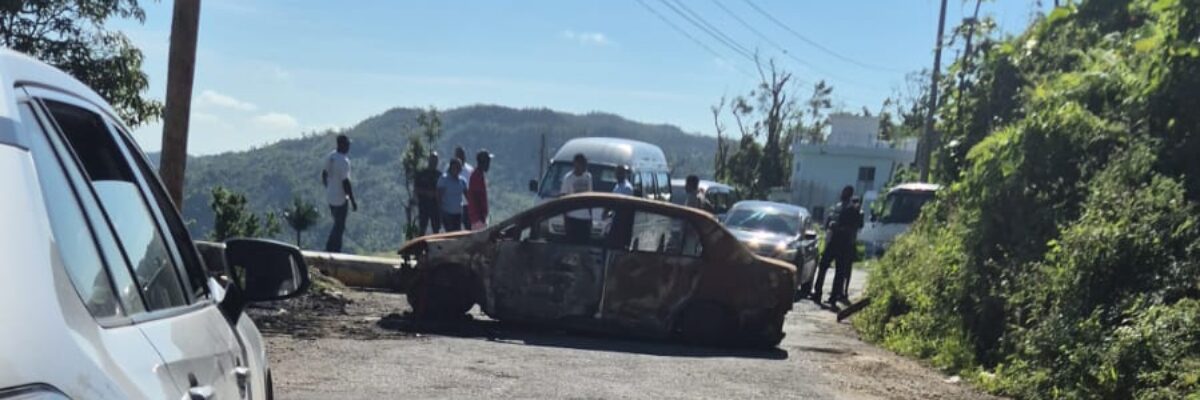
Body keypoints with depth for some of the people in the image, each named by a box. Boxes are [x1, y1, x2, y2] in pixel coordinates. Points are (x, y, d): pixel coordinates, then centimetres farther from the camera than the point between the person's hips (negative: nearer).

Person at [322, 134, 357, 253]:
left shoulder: (330, 157, 2)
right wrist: (353, 201, -17)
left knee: (338, 224, 20)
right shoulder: (344, 161, -23)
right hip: (340, 198, -8)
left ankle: (336, 250, 24)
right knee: (339, 226, 3)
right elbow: (345, 182, -23)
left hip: (330, 197, 8)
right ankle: (330, 250, 4)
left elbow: (324, 174, 14)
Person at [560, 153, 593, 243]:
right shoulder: (568, 178, -6)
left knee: (585, 243, 3)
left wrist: (590, 214, 13)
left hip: (586, 217, 4)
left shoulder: (588, 177, 8)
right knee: (572, 242, -1)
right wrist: (564, 218, -6)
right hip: (572, 217, -4)